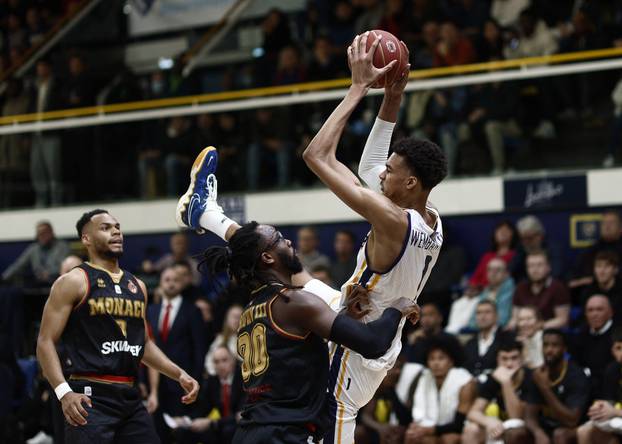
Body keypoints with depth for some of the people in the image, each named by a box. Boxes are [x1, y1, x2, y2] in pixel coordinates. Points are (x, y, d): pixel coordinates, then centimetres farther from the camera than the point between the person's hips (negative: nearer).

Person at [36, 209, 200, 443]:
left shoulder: (137, 286, 17)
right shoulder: (73, 282, -4)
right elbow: (46, 342, -8)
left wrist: (179, 374, 14)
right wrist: (64, 391, -22)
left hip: (130, 397, 7)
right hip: (90, 397, -7)